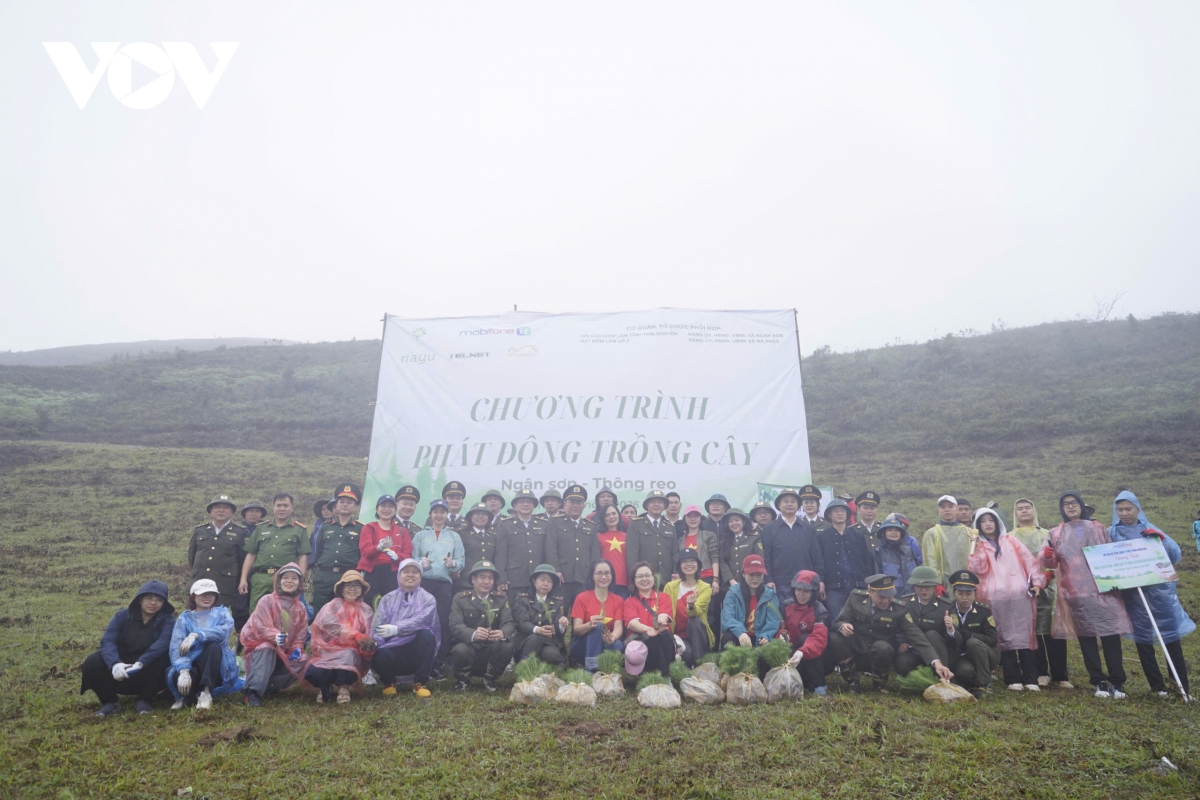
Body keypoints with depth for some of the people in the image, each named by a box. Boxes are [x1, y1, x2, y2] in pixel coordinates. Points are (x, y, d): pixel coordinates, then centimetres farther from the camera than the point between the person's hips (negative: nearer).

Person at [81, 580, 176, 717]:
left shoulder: (167, 620, -9)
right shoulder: (123, 615, -3)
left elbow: (163, 643, -28)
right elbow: (107, 640, -17)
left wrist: (141, 663, -45)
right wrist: (115, 663, -38)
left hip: (146, 673, -2)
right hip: (121, 667, 2)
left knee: (163, 659, -32)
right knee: (91, 663, -23)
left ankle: (145, 700, -9)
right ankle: (110, 701, 0)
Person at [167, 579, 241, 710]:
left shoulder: (222, 613, 9)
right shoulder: (184, 618, 8)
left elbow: (225, 630, -17)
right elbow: (176, 647, -9)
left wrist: (196, 634, -30)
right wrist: (183, 670, -28)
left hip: (218, 670, 0)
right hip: (192, 667, 0)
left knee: (213, 645, -31)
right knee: (176, 675, -34)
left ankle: (206, 692, -27)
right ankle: (188, 695, -2)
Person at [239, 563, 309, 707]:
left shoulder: (301, 608, 8)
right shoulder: (267, 601, -7)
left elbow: (301, 634, 8)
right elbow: (260, 626, -18)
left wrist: (297, 649, -13)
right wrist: (275, 636, -37)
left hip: (285, 653, 5)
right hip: (263, 646, -5)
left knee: (299, 666, -23)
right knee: (267, 650, -38)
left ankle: (267, 687, -13)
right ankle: (253, 691, -42)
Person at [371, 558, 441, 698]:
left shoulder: (427, 598, 5)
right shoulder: (388, 599, 13)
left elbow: (421, 620, -16)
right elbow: (378, 624, 0)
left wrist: (396, 629, -31)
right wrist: (372, 642, -23)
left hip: (417, 651, -1)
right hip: (392, 649, 1)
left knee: (427, 634, -32)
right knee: (378, 657, -32)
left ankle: (420, 683, -12)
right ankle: (389, 681, 7)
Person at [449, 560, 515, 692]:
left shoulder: (501, 599, 5)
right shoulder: (460, 598, -2)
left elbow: (509, 623, -8)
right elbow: (455, 625, -17)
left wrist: (502, 633, -36)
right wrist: (473, 634, -41)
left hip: (492, 648, 2)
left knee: (506, 646, -29)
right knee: (460, 650, -34)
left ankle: (490, 679, 2)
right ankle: (463, 679, 2)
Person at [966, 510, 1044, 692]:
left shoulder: (1011, 541, 17)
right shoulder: (978, 547, 13)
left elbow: (1029, 561, 11)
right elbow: (978, 569, -2)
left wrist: (1037, 582, 0)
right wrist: (975, 547, -7)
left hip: (1020, 595, 1)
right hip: (996, 598, -1)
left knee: (1025, 635, -3)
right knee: (1004, 637, -3)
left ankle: (1030, 679, 1)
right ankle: (1013, 679, 2)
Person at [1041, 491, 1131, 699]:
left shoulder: (1098, 529, 13)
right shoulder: (1056, 533, 11)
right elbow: (1051, 563, 5)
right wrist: (1047, 556, -20)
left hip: (1102, 589, 0)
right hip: (1075, 592, 0)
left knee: (1110, 633, -5)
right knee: (1085, 636, 1)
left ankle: (1117, 682, 2)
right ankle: (1098, 682, 8)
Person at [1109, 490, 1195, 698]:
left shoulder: (1151, 530, 6)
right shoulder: (1111, 533, 3)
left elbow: (1176, 555, 0)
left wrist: (1161, 538, -15)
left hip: (1159, 591, 1)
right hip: (1132, 596, -1)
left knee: (1172, 638, 2)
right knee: (1143, 640, 5)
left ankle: (1183, 686, 11)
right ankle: (1158, 686, 14)